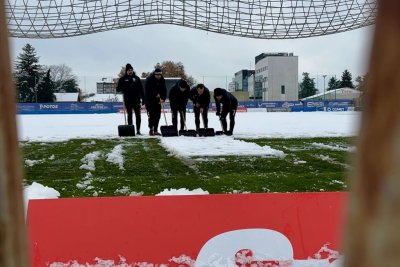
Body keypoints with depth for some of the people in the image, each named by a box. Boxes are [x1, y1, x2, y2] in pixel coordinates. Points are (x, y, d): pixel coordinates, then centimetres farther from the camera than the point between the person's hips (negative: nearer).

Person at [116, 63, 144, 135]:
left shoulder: (136, 78, 8)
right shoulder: (123, 79, 5)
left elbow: (141, 89, 8)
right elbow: (118, 89, 3)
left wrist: (143, 98, 3)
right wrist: (121, 89, -21)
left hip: (136, 100, 1)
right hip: (128, 100, -1)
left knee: (138, 115, -2)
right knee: (129, 115, 6)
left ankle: (138, 130, 1)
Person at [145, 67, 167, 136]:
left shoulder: (162, 80, 4)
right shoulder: (149, 79, -11)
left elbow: (164, 90, 3)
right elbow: (148, 89, -20)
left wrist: (163, 98, -10)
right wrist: (156, 94, -27)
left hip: (158, 100, 5)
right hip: (150, 100, -5)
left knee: (157, 115, 4)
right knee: (151, 115, -8)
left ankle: (155, 130, 11)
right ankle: (151, 129, 0)